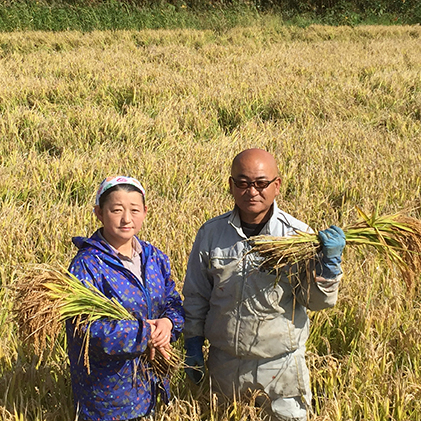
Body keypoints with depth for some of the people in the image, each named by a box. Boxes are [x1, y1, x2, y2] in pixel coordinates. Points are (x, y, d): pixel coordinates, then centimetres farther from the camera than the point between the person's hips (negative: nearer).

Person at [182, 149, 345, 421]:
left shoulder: (298, 235, -9)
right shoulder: (211, 233, -3)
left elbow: (317, 302, -9)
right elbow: (196, 296, 8)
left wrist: (329, 262, -24)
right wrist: (193, 346, 10)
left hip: (282, 366, -2)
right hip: (224, 365, 2)